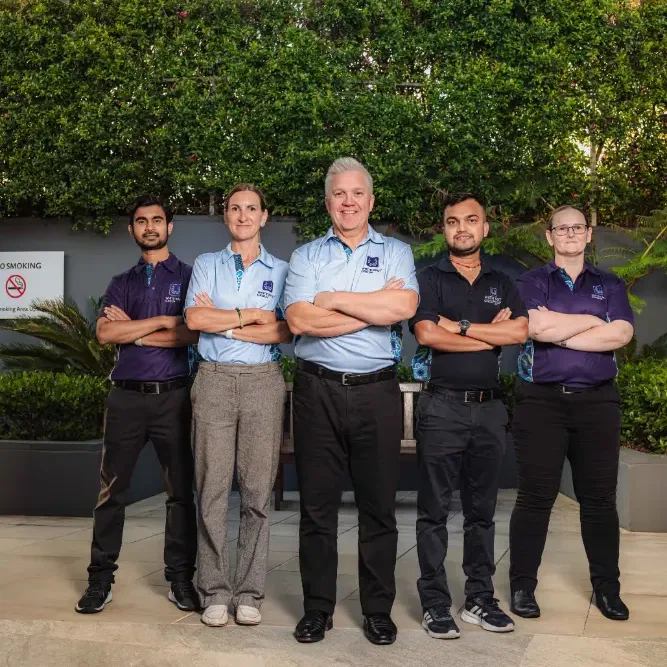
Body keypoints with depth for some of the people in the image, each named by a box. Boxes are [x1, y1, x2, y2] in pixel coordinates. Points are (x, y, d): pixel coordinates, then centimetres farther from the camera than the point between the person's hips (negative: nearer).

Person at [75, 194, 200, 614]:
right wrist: (161, 321, -10)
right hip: (126, 396, 2)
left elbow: (195, 333, -11)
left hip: (173, 396, -2)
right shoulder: (122, 284, 14)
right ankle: (100, 580, 13)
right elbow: (104, 333, -3)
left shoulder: (189, 277, 5)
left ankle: (181, 579, 14)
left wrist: (132, 331, -6)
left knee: (180, 490, 4)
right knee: (112, 490, 4)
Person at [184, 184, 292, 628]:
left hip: (263, 381, 0)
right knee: (212, 488, 0)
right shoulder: (207, 265, 13)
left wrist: (223, 322, -6)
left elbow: (286, 332, -4)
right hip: (214, 379, 1)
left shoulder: (281, 270, 10)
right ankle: (215, 591, 8)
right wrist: (252, 315, -5)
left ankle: (249, 592, 8)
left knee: (258, 490, 0)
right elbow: (194, 319, -3)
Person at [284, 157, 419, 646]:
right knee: (317, 505, 7)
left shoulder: (396, 252, 9)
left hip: (377, 391, 0)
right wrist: (375, 308, -8)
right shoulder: (306, 256, 9)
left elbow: (404, 306, -12)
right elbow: (300, 320, -8)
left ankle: (378, 610, 18)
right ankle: (317, 608, 19)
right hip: (317, 390, 1)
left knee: (379, 505, 6)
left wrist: (334, 299, -8)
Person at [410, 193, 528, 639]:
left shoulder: (501, 284, 14)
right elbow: (426, 334, -13)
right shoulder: (430, 279, 3)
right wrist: (490, 334, -6)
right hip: (442, 406, -4)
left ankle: (480, 599, 19)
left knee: (482, 510, 10)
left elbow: (520, 331, -5)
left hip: (489, 406, 4)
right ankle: (435, 603, 7)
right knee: (434, 510, 0)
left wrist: (458, 326, -10)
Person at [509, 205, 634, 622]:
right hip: (542, 400, -2)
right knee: (535, 497, 1)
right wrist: (593, 321, -6)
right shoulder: (532, 283, 7)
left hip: (597, 401, 2)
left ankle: (607, 587, 17)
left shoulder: (610, 285, 14)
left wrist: (561, 335, -9)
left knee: (599, 498, 7)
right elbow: (536, 325, -14)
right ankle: (523, 586, 10)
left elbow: (622, 334, -5)